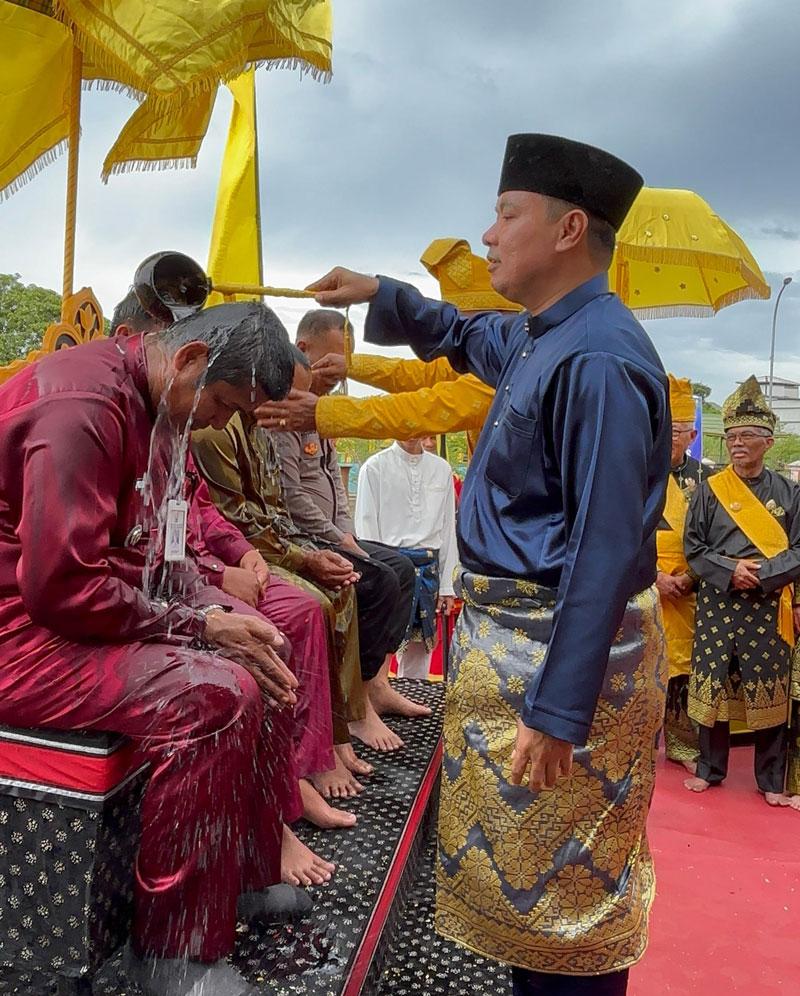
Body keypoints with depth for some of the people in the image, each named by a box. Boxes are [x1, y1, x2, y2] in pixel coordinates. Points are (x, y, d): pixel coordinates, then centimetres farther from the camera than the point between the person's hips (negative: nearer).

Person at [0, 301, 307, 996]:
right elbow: (63, 587, -27)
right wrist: (199, 624, -20)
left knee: (260, 646, 5)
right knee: (215, 693, -25)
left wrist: (214, 610, -4)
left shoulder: (154, 400, 8)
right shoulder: (84, 404, -23)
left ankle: (248, 872, 16)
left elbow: (150, 546, 11)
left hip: (107, 594, 10)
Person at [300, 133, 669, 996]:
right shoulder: (538, 337, 9)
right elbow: (464, 338, 33)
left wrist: (559, 709, -24)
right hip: (511, 635, 10)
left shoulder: (596, 359, -21)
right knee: (517, 855, 23)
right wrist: (379, 295, 24)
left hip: (564, 650, -10)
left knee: (559, 877, 7)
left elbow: (606, 548, -25)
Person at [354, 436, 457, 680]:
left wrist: (447, 584, 6)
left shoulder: (441, 469, 9)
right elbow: (366, 527, -3)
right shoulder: (375, 467, -1)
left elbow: (448, 529, 9)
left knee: (420, 647, 11)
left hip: (429, 570, 4)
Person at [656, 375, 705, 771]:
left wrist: (692, 576, -4)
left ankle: (682, 744, 23)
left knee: (683, 663, 9)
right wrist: (656, 575, -12)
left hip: (687, 588, 3)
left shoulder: (701, 476, 10)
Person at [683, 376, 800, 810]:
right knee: (711, 686, 6)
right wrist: (729, 571, -15)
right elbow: (692, 547, 1)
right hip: (716, 604, 0)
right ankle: (710, 770, 23)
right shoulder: (709, 490, 3)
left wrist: (759, 574, -14)